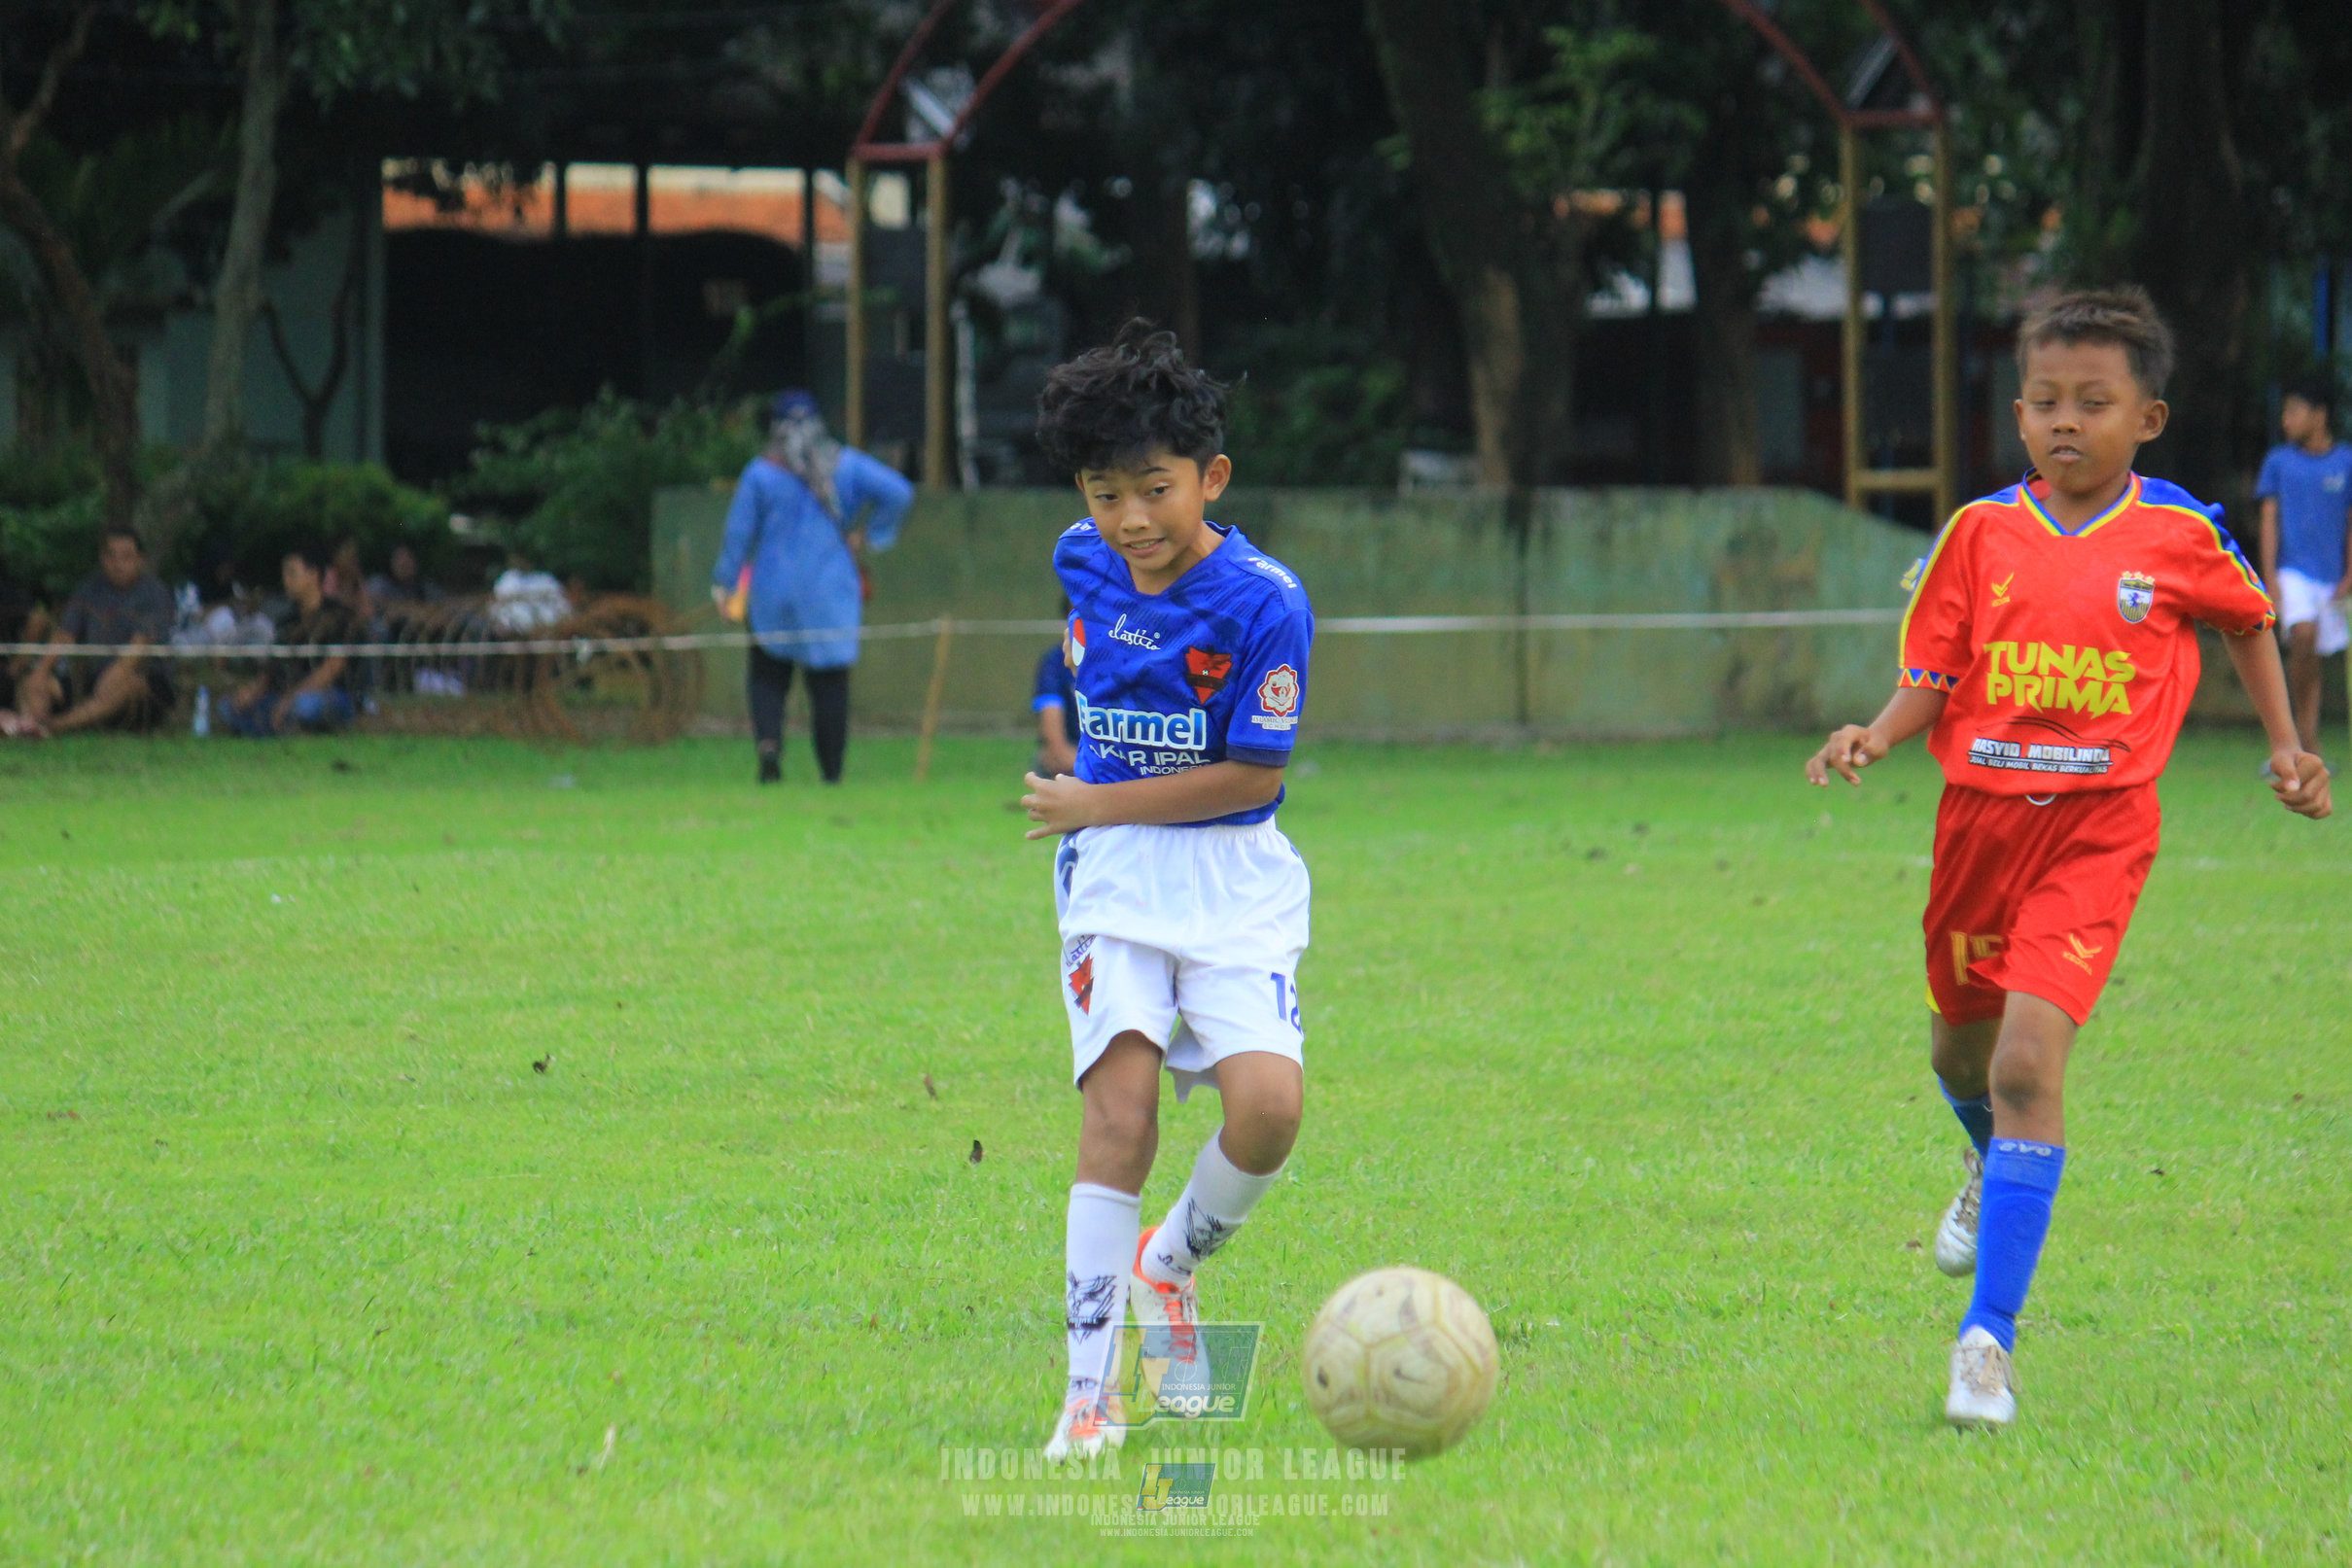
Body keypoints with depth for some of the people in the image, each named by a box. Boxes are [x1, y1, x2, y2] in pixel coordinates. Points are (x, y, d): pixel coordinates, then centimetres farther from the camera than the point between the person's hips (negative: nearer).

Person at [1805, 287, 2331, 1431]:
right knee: (1960, 1048, 20)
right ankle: (1996, 1171, 59)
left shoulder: (2179, 539, -2)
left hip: (2096, 830, -4)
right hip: (1980, 812, 4)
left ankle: (1988, 1339, -19)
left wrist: (2285, 747, 14)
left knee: (2030, 1058, -19)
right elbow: (1930, 681, 1)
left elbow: (2250, 621, 18)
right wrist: (1874, 738, -18)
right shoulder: (1981, 533, 1)